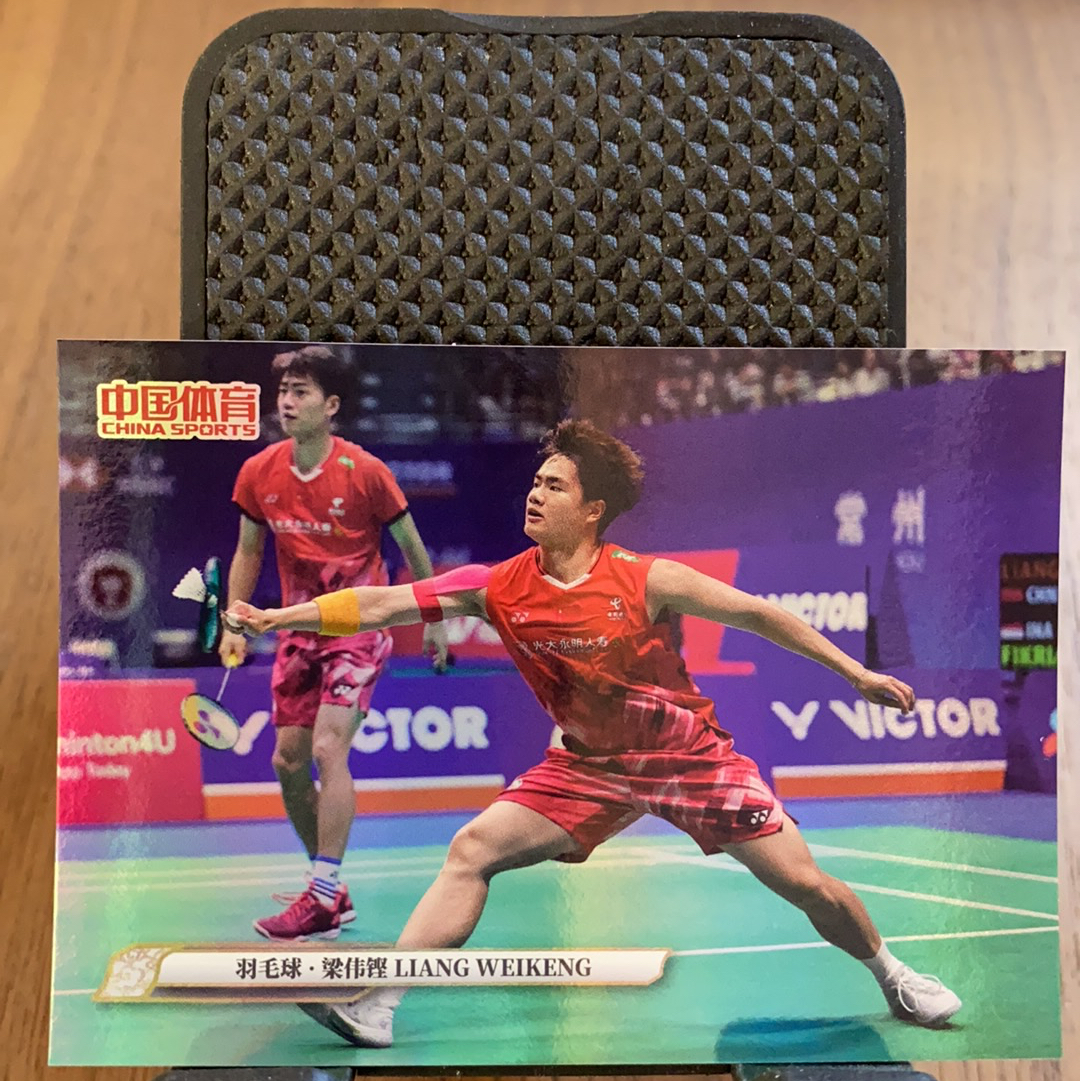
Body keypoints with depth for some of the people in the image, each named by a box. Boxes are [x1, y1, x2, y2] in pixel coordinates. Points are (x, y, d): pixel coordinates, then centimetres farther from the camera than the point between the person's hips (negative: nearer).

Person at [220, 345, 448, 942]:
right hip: (299, 630, 6)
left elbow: (411, 547, -2)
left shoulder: (365, 472, -14)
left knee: (328, 749, -17)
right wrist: (234, 623, 4)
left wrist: (433, 621, 4)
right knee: (287, 762, 7)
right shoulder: (258, 473, -2)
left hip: (359, 626, -5)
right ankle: (330, 886, 25)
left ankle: (322, 900, -6)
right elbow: (248, 550, 13)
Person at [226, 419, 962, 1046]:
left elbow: (754, 612, -12)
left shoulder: (647, 581, -21)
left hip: (692, 755, -2)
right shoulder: (496, 588, -13)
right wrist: (278, 617, -19)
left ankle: (892, 975, 31)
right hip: (590, 767, 2)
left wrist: (855, 672, -10)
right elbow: (382, 605, -14)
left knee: (805, 883, 0)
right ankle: (376, 1007, -2)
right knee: (472, 850, -11)